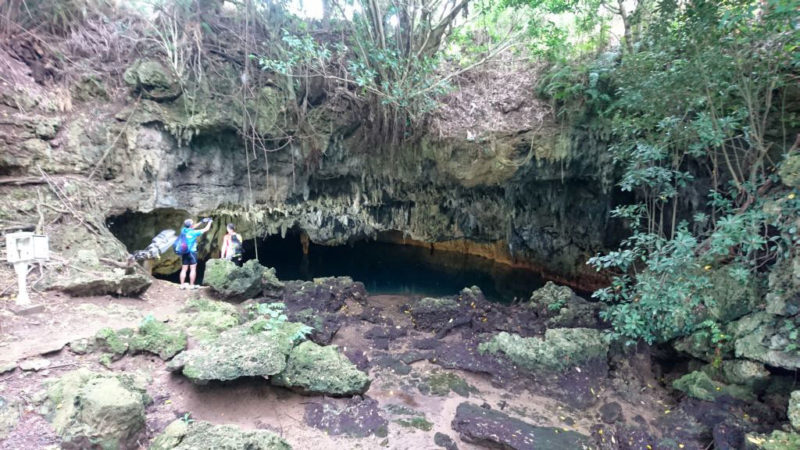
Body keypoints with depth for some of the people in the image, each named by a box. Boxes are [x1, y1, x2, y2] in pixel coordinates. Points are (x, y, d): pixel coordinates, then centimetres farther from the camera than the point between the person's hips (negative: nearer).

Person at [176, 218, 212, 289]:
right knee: (193, 269, 0)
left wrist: (202, 222, 20)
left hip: (184, 253, 6)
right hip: (192, 252, -6)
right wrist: (210, 222, 16)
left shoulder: (183, 230, 2)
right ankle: (191, 285, 0)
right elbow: (206, 229, -2)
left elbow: (193, 228, 21)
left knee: (184, 269, 8)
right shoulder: (193, 233, -11)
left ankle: (182, 285, 9)